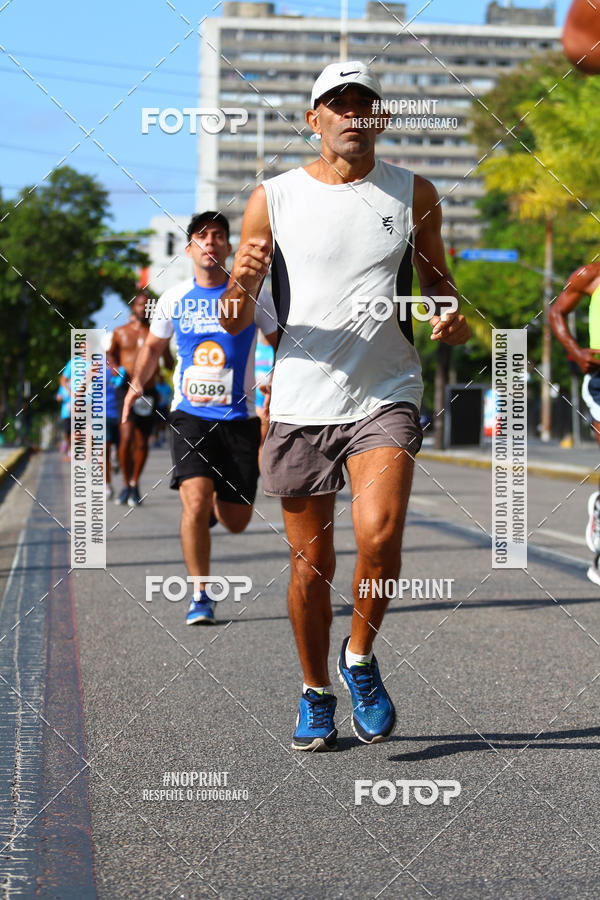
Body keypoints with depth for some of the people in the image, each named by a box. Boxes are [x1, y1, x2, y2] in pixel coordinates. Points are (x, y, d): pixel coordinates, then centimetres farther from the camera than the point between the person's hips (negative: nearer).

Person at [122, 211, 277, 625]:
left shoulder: (252, 294, -2)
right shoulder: (174, 299, 2)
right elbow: (153, 346, 18)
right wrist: (137, 383, 4)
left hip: (239, 418, 0)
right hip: (189, 415, 0)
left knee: (236, 522, 4)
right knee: (195, 502, -20)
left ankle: (215, 506, 42)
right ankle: (200, 595, -7)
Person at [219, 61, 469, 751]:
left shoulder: (413, 194, 7)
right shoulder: (272, 200, 3)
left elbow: (437, 279, 20)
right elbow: (235, 320, 4)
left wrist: (452, 317, -2)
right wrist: (241, 284, -19)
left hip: (386, 397, 0)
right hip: (301, 404, 1)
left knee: (379, 534, -21)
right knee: (311, 564, 5)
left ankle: (360, 659, 5)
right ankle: (316, 694, 25)